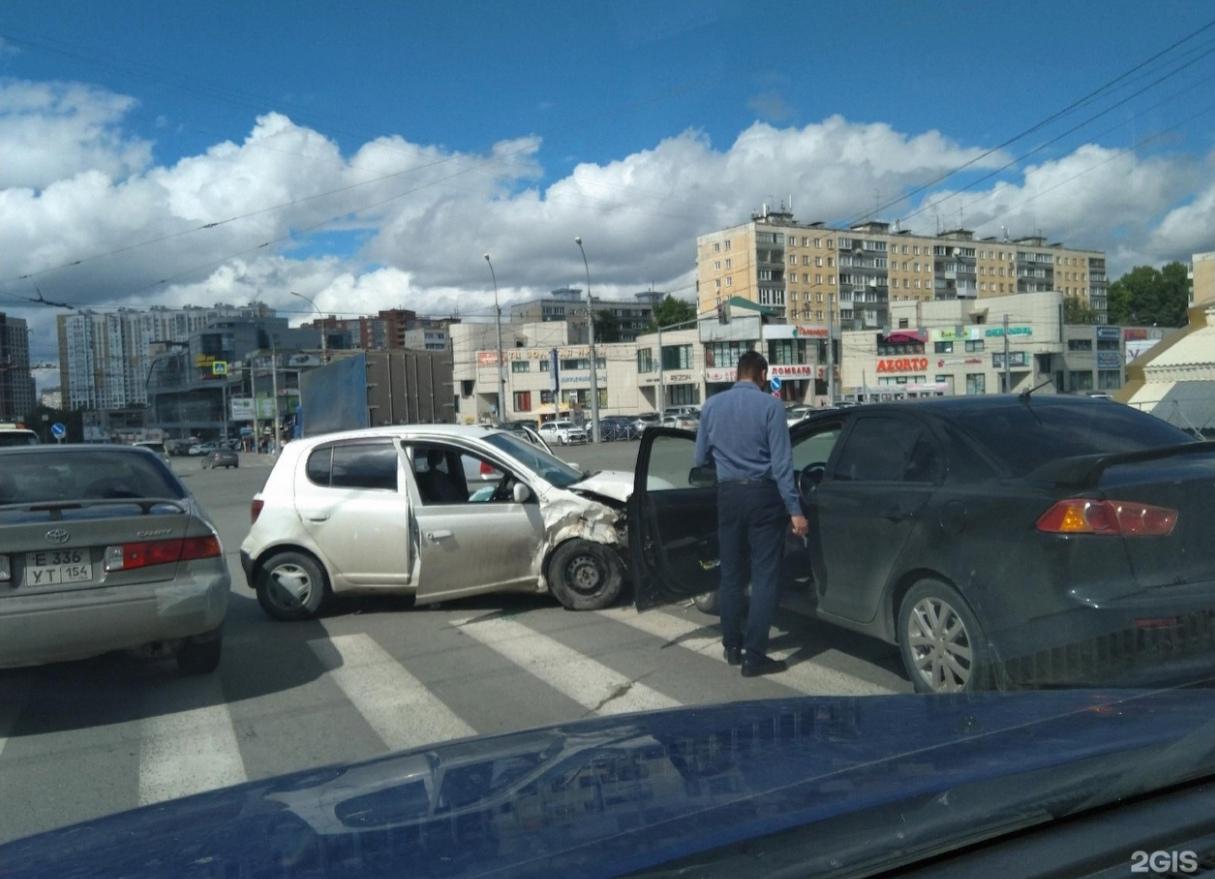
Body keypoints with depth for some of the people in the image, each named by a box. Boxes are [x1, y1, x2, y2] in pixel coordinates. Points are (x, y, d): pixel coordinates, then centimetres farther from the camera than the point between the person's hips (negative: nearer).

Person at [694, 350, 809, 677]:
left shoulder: (712, 405, 4)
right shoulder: (770, 405, -8)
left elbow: (701, 459, 11)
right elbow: (781, 462, -13)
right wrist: (794, 510, -10)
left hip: (728, 494, 4)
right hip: (763, 494, -4)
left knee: (731, 574, 14)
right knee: (764, 577, 1)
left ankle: (732, 646, 24)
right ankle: (754, 655, 0)